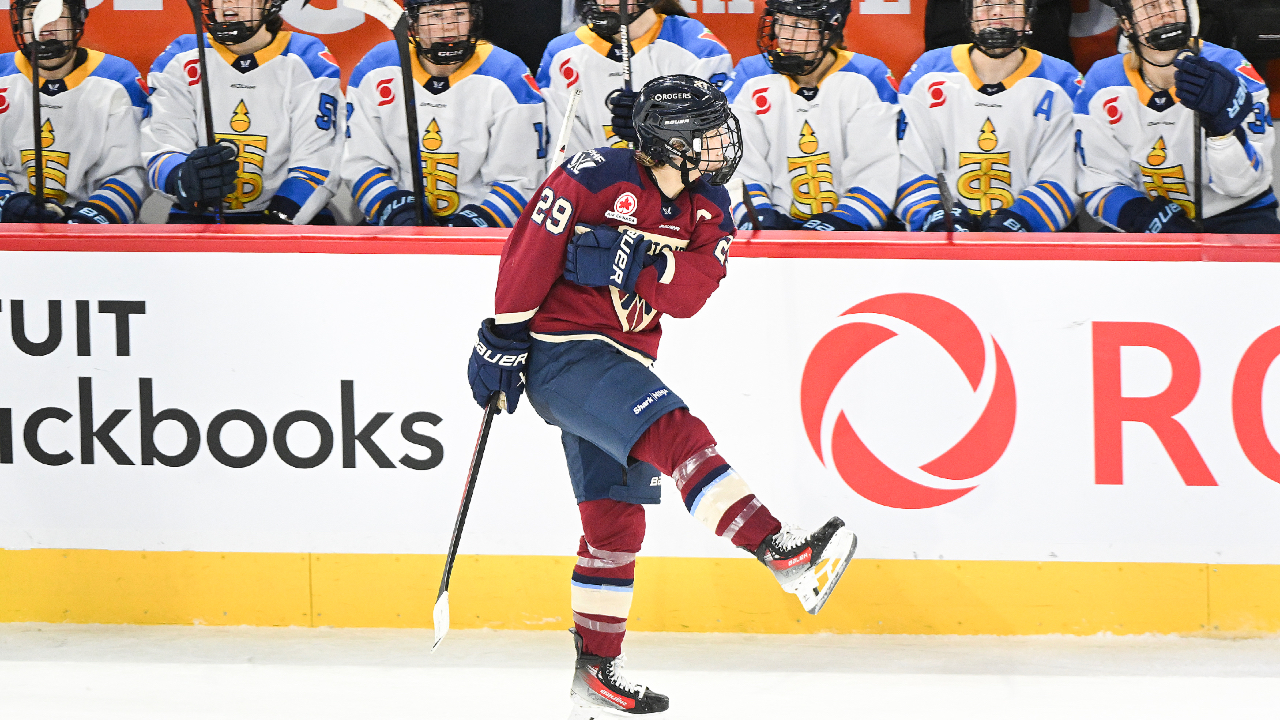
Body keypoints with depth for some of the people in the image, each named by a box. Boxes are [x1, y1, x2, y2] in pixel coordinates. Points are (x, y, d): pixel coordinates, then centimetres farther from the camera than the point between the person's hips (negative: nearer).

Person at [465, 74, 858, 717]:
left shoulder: (707, 207, 5)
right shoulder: (596, 179, -14)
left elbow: (688, 291, -9)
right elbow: (529, 250, -10)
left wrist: (631, 266, -25)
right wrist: (504, 337, -7)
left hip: (623, 364, 8)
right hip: (562, 353, -8)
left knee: (616, 522, 10)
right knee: (672, 431, -28)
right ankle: (780, 552, -40)